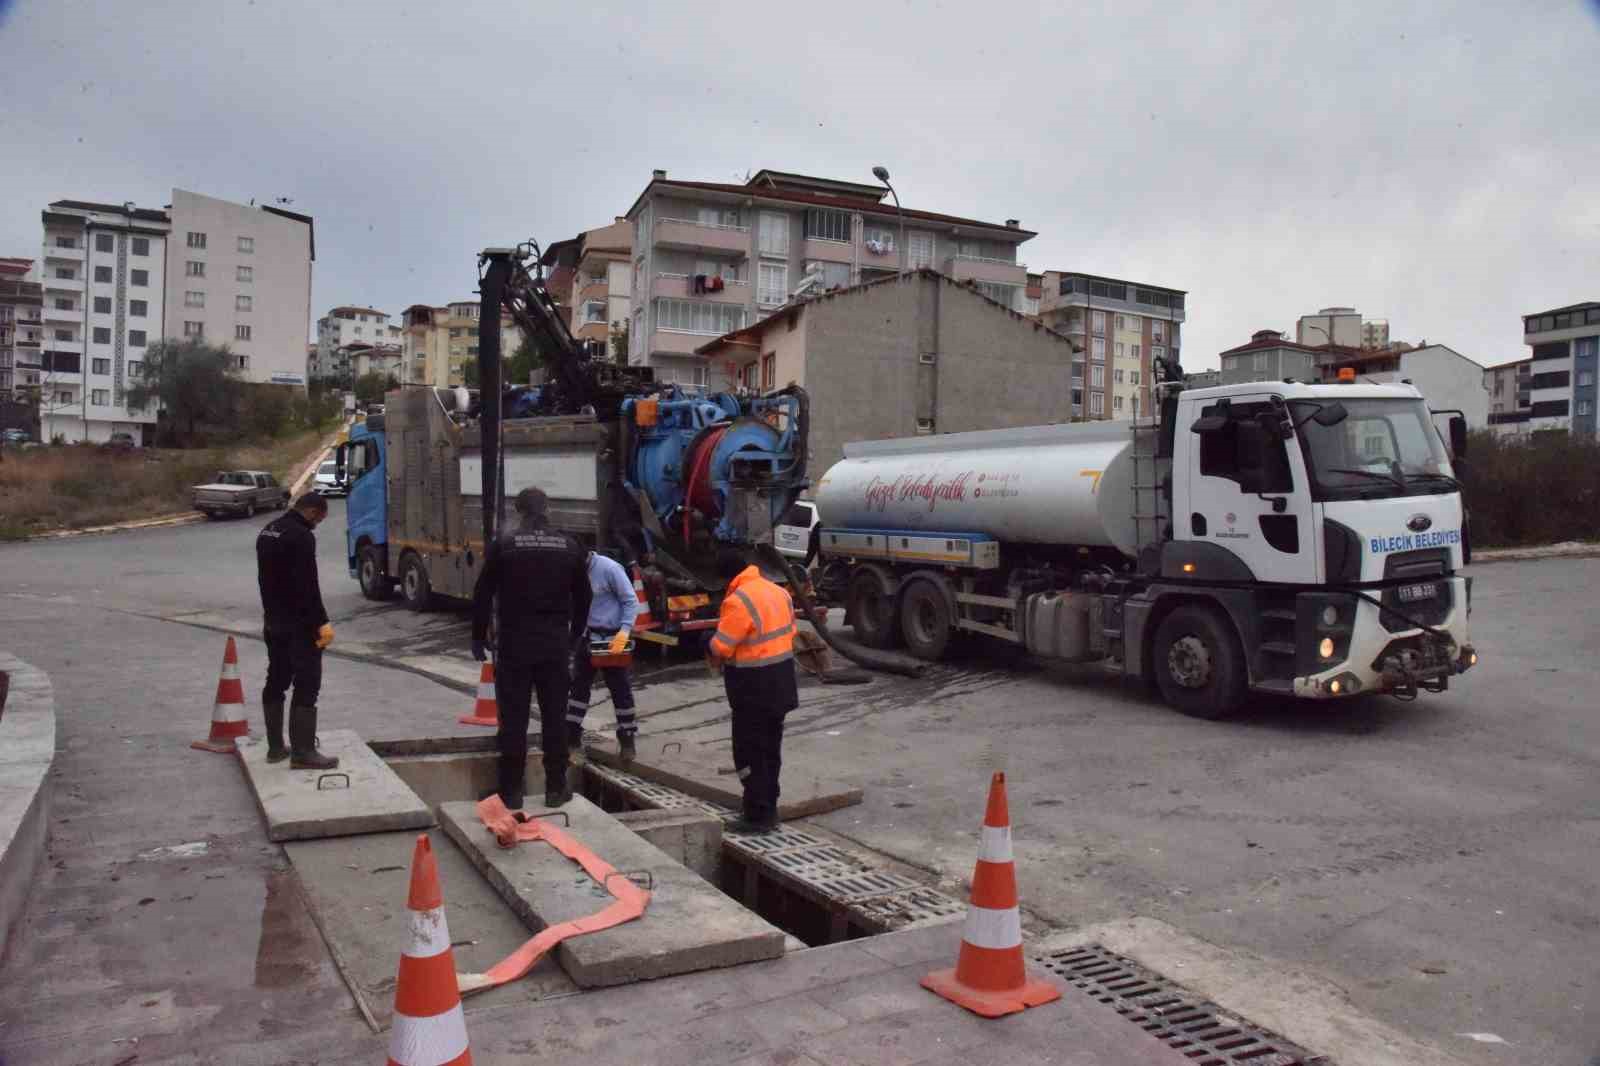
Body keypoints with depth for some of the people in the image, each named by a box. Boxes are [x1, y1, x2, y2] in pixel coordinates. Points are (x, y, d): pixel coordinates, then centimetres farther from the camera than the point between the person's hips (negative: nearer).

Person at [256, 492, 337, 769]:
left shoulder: (267, 531, 12)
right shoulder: (301, 536, -19)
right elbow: (307, 585, -23)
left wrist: (273, 611, 21)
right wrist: (322, 622, -20)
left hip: (273, 621, 10)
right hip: (298, 624, -10)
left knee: (276, 682, 15)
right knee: (306, 686, -5)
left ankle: (275, 747, 23)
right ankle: (302, 752, -5)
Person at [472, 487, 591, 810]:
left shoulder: (503, 545, -6)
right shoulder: (570, 547, 3)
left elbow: (483, 596, -3)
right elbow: (582, 598, 11)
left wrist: (479, 637, 9)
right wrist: (573, 635, 22)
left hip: (514, 643, -2)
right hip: (555, 644, 2)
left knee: (514, 720, 4)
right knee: (554, 717, 9)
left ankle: (511, 791, 9)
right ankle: (556, 788, 14)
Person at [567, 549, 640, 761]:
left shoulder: (608, 568, -18)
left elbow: (631, 600, -13)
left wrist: (624, 630, -23)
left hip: (611, 638, -6)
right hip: (585, 637, 6)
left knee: (620, 689, 5)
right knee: (578, 685, 12)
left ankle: (627, 739, 16)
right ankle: (572, 735, 23)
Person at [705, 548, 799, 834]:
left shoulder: (738, 601, -21)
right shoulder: (779, 591, 6)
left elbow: (720, 647, -19)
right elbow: (790, 632, 12)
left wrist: (711, 654, 3)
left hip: (754, 688, -9)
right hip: (781, 684, 9)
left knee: (750, 753, 1)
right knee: (770, 750, 17)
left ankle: (758, 817, 5)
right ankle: (768, 810, 26)